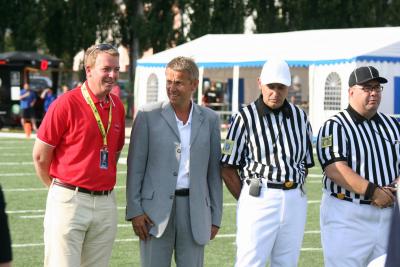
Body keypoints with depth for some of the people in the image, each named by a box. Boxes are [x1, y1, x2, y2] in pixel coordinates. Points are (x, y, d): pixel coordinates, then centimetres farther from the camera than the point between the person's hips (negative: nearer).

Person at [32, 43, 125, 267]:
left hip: (106, 203, 6)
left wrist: (104, 183, 15)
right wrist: (60, 189, 8)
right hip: (69, 200, -6)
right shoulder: (66, 104, -10)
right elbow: (40, 155, -4)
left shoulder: (117, 106, 8)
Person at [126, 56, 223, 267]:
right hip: (156, 209, -2)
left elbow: (214, 171, 11)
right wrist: (134, 211, -6)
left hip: (195, 210, 2)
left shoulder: (209, 119, 8)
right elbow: (135, 167, 0)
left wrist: (215, 217, 8)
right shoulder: (148, 115, 0)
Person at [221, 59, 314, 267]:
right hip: (259, 199, -5)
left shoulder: (300, 117, 11)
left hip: (295, 200, 5)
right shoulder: (245, 117, -3)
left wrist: (294, 194, 9)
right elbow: (228, 168, -2)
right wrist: (248, 201, -2)